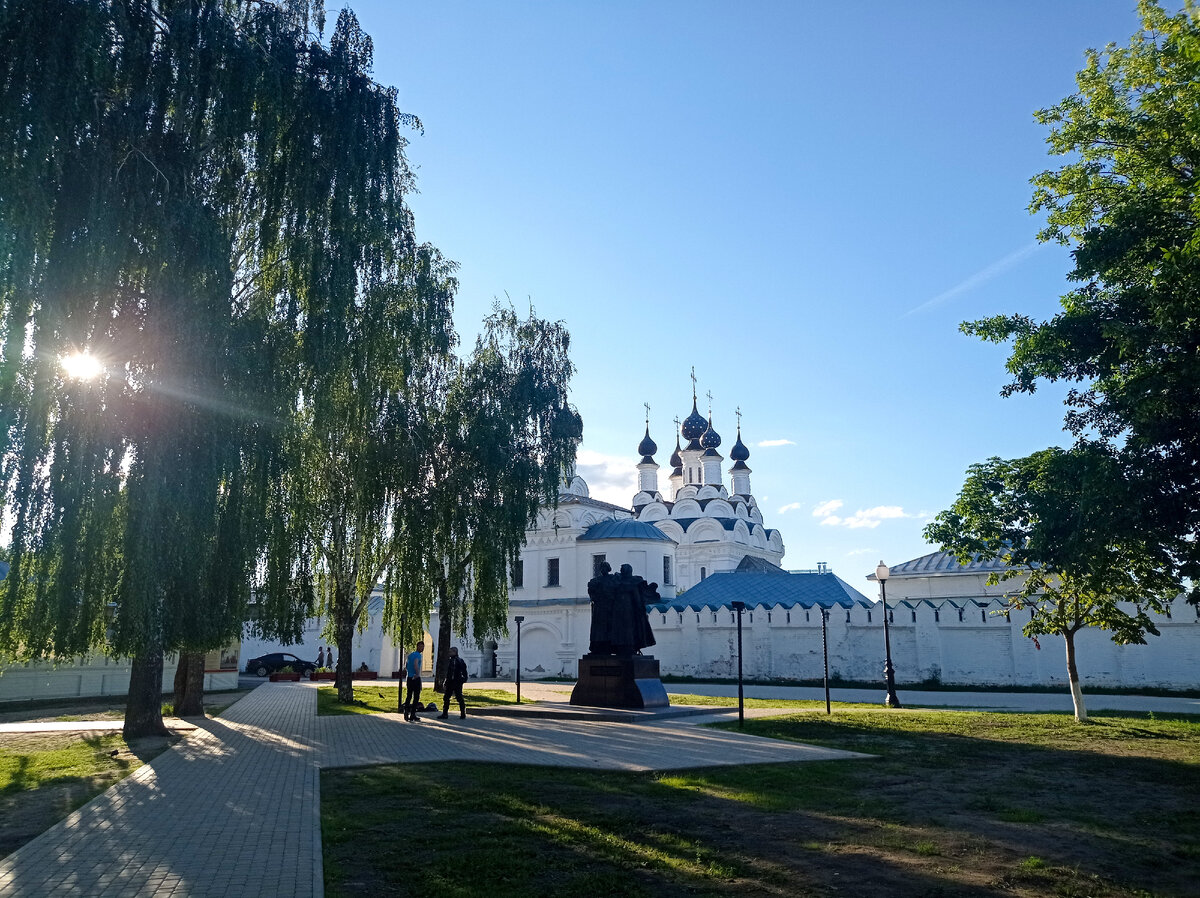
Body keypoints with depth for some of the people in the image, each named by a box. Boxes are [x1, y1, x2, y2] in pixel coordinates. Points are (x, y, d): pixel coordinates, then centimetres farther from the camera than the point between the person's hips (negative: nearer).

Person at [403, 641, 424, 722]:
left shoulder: (410, 654, 15)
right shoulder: (417, 655, -11)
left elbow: (406, 665, 22)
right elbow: (415, 664, -28)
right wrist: (418, 674, -23)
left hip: (409, 678, 8)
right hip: (416, 679, -8)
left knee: (408, 696, 12)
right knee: (416, 697, -3)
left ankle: (406, 714, 11)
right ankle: (412, 715, -4)